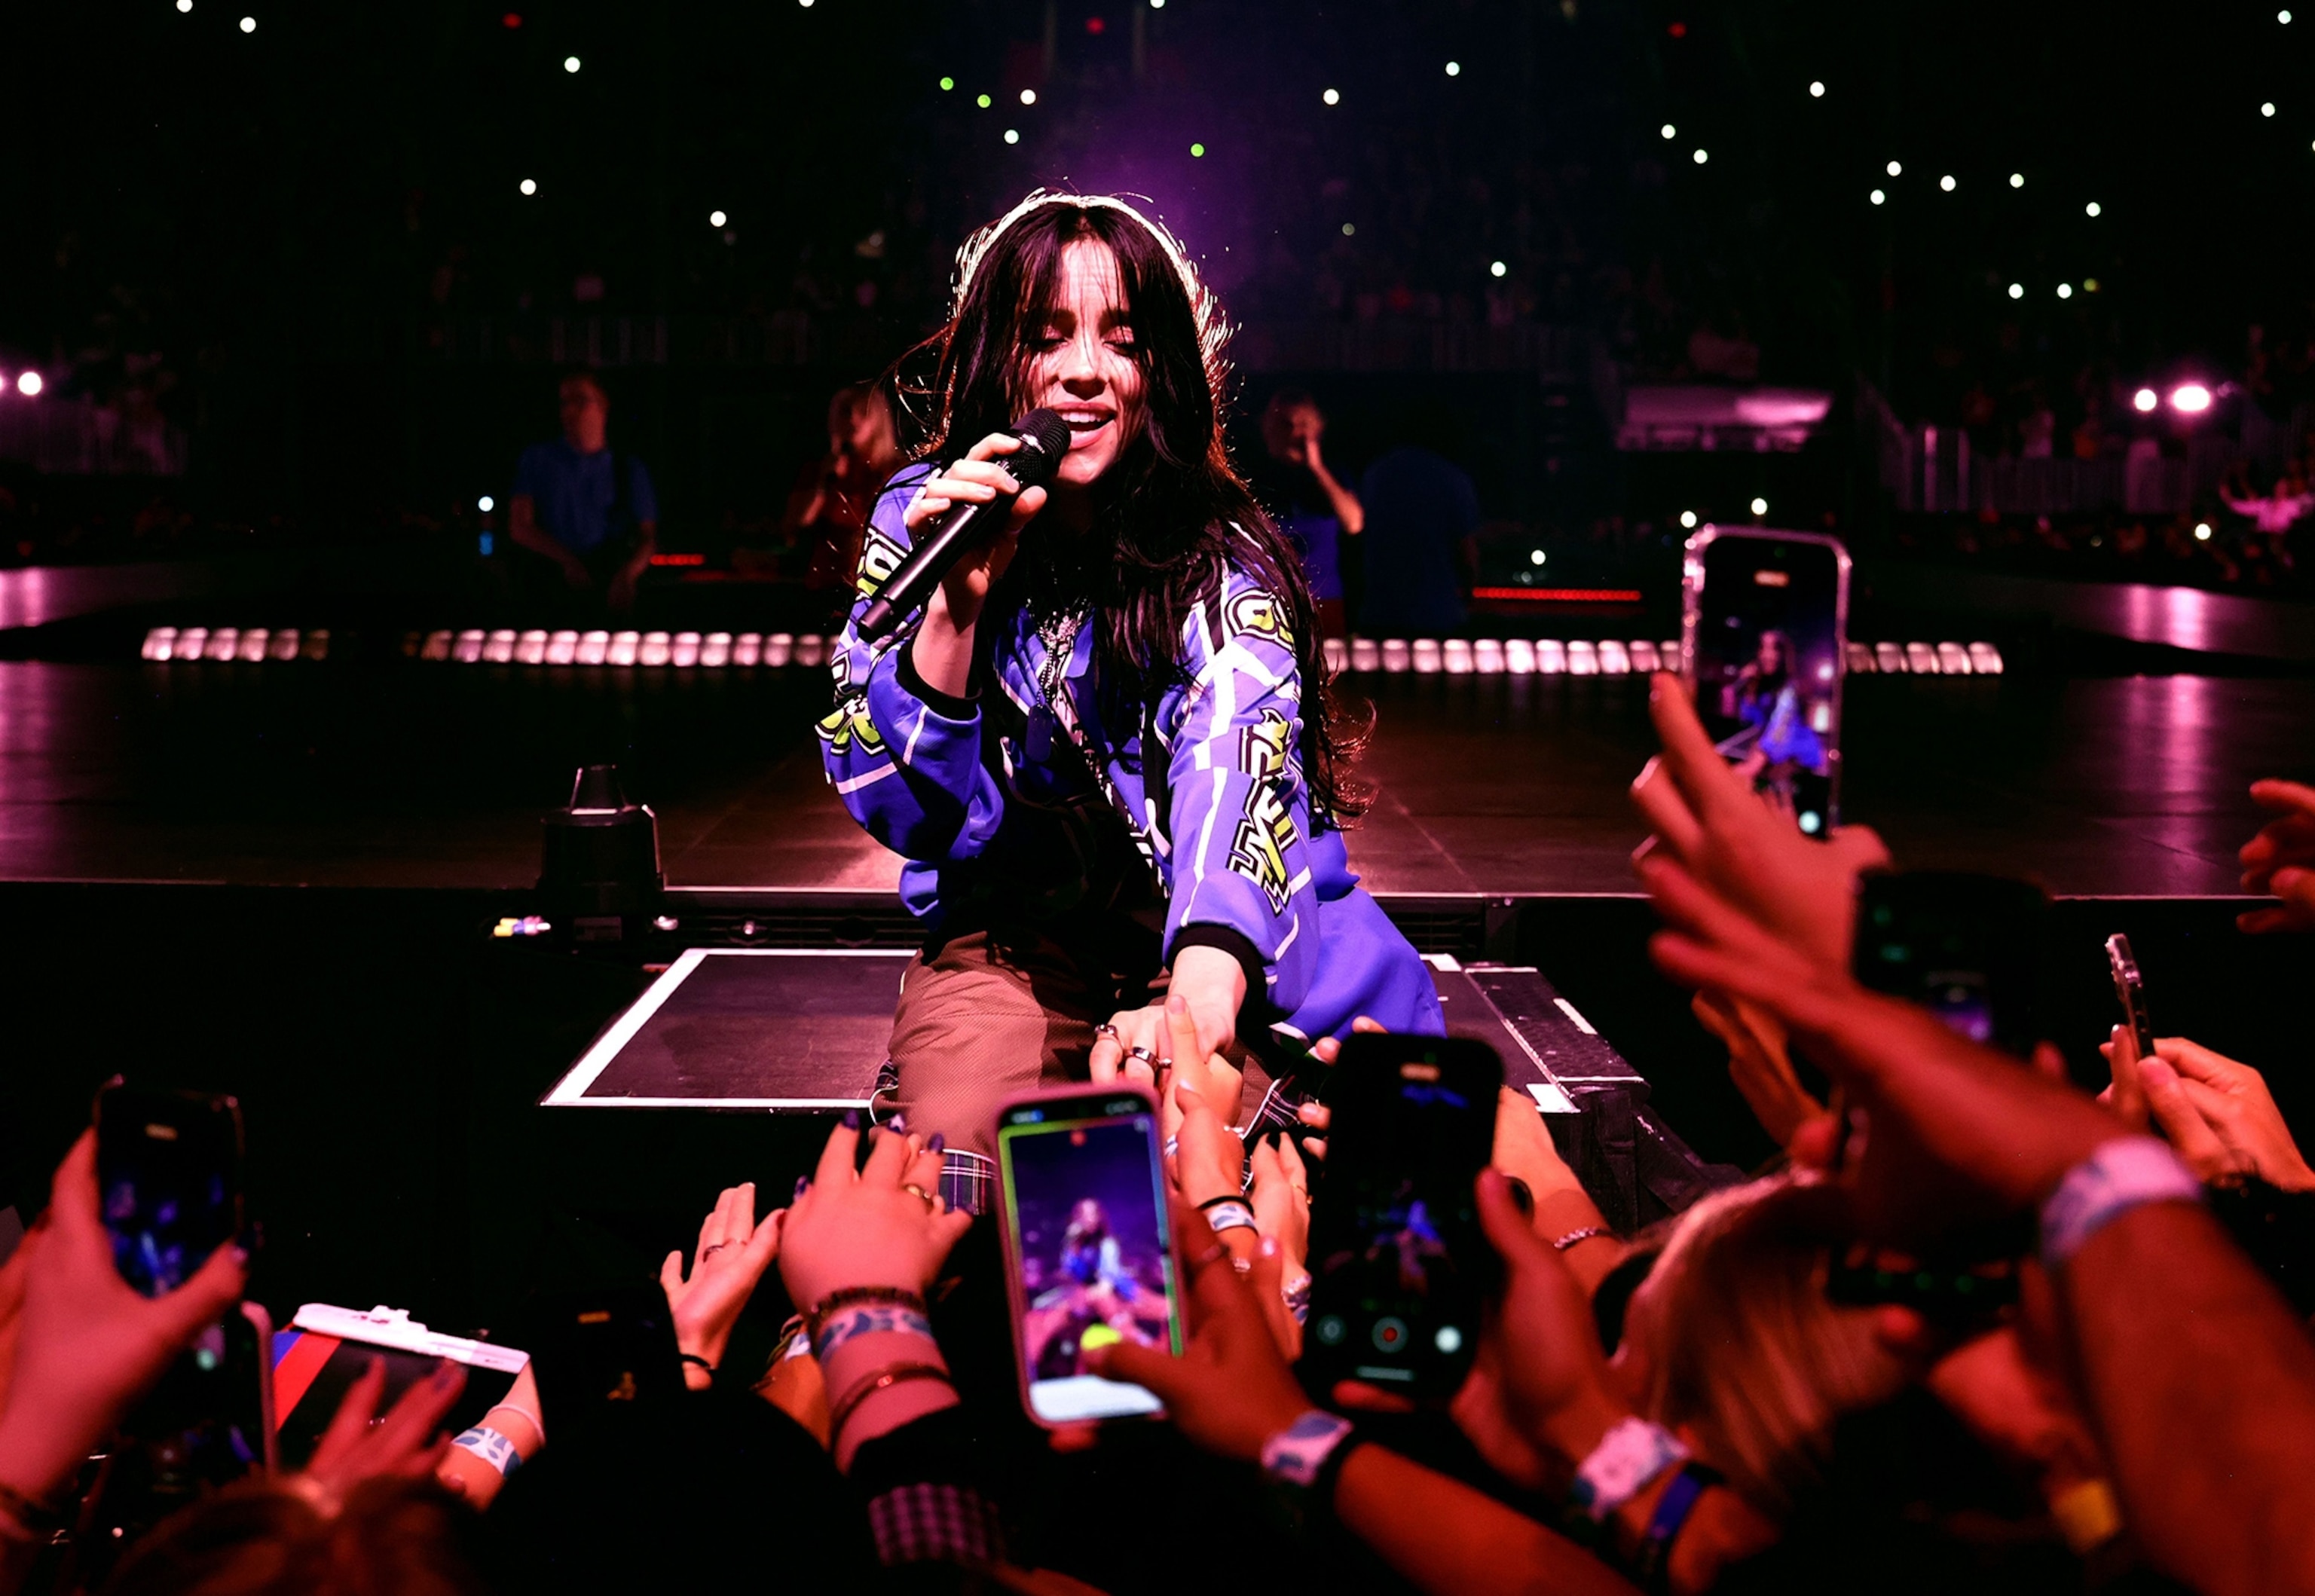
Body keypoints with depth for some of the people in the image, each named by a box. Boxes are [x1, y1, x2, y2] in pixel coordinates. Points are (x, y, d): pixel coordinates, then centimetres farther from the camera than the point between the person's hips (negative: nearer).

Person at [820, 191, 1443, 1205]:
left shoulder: (1223, 566, -16)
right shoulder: (921, 522, -5)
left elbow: (1236, 779, -36)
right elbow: (894, 806, -9)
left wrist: (1195, 1005, -56)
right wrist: (957, 606, -26)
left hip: (1208, 958, -1)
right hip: (1005, 939, 1)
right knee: (950, 1157, -26)